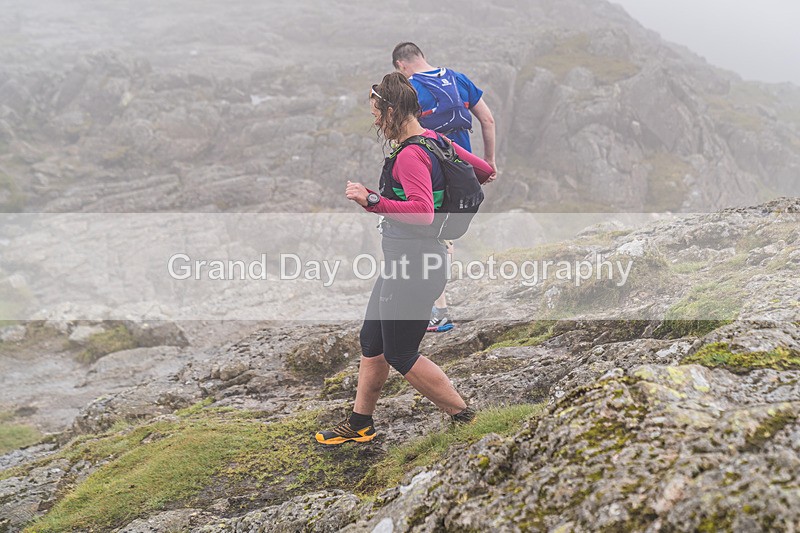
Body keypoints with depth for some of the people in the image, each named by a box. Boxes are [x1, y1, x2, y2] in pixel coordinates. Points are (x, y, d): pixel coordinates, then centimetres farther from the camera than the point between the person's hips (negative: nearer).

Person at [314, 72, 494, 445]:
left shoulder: (410, 156, -22)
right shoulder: (434, 140, 7)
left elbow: (422, 212, -35)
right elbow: (485, 170, 15)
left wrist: (372, 201, -33)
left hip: (413, 268, -10)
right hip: (403, 264, 10)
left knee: (400, 355, 4)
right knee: (372, 342, 18)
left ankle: (463, 415, 18)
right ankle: (359, 425, 31)